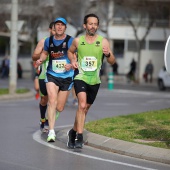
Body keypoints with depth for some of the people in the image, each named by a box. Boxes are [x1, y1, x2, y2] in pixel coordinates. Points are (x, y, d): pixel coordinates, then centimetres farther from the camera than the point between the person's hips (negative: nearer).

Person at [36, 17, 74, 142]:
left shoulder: (71, 41, -6)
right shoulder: (48, 41, 4)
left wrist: (71, 65, -25)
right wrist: (41, 60, -1)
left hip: (67, 76, -1)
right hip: (52, 75, 1)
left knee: (59, 108, 5)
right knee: (52, 101, -20)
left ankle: (52, 118, 44)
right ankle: (51, 132, -19)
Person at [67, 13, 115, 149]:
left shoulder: (103, 42, -2)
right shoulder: (78, 41, 0)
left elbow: (112, 62, -1)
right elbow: (70, 51, 21)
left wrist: (108, 54, -23)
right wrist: (73, 60, 1)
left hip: (94, 81, 2)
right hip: (80, 78, -2)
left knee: (85, 108, 13)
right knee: (82, 105, -22)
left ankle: (74, 131, 34)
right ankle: (79, 137, -24)